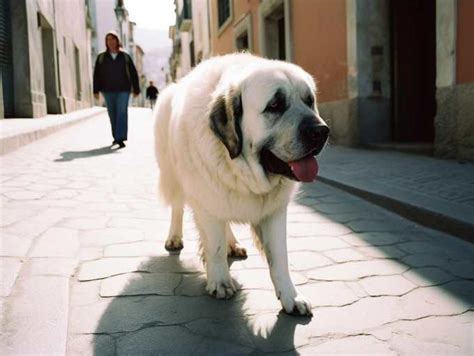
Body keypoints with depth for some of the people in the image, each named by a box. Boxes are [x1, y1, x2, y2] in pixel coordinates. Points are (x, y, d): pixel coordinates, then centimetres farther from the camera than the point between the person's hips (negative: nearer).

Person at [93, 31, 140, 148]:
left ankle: (120, 138, -16)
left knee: (122, 113, -11)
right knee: (112, 115, 7)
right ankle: (116, 137, 19)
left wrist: (136, 89, 3)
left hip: (123, 90, -1)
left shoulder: (125, 56, 3)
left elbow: (133, 74, 5)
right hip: (108, 91, 2)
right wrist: (96, 90, -3)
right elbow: (97, 75, 3)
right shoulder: (101, 57, 4)